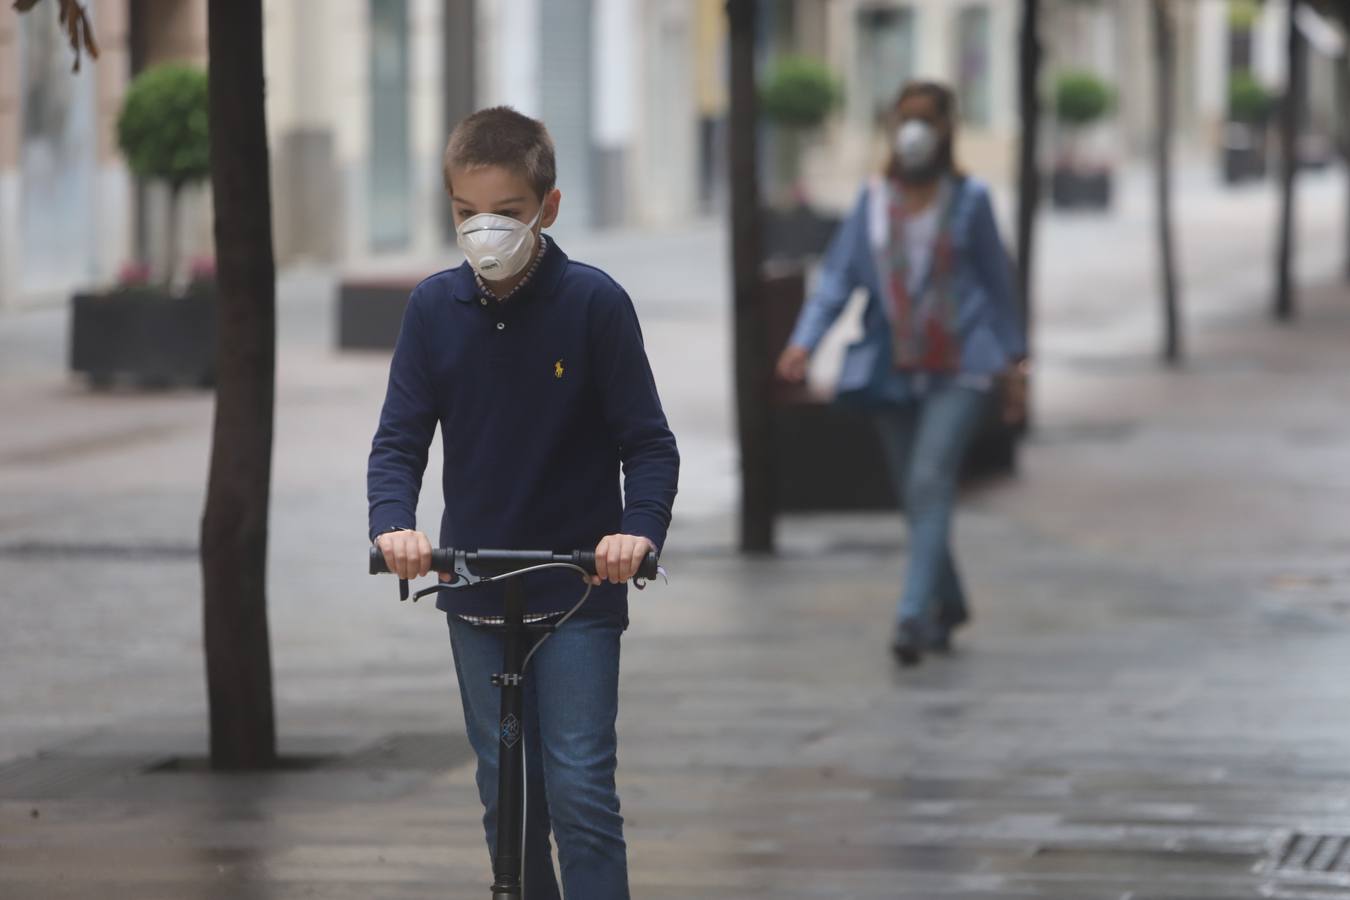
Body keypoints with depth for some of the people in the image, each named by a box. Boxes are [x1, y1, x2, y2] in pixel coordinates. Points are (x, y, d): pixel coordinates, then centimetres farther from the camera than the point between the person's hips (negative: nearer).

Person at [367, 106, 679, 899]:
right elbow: (401, 438, -1)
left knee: (581, 792, -10)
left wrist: (639, 529, -27)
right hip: (475, 594, 4)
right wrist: (393, 523, -21)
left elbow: (648, 440, -9)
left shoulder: (594, 303, -11)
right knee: (506, 796, 9)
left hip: (578, 593, -4)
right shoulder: (434, 307, -2)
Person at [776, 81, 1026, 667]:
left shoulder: (968, 200, -1)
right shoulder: (874, 201, 4)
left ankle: (914, 616, -24)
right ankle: (948, 606, 30)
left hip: (958, 368, -3)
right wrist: (804, 342, -15)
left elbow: (996, 280, 7)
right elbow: (838, 276, -1)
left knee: (930, 481, -18)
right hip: (893, 371, 3)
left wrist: (1013, 356, 9)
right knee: (915, 495, 10)